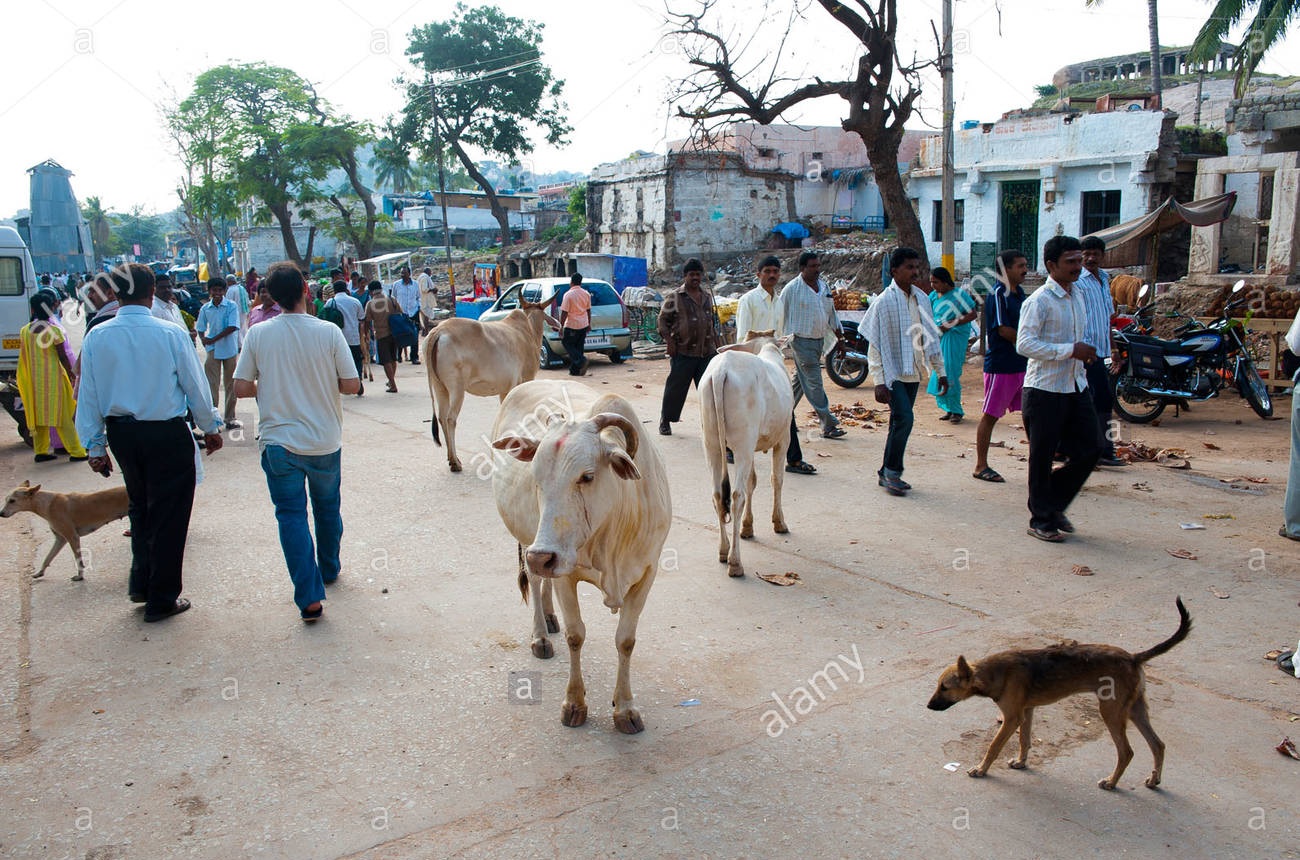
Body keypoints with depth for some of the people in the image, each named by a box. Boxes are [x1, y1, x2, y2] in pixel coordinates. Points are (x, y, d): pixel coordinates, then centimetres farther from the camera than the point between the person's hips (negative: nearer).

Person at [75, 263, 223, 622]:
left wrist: (95, 445, 9)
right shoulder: (171, 334, -13)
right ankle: (161, 599, 15)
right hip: (167, 433, -4)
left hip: (121, 433, 4)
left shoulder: (96, 337, -3)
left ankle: (141, 583, 33)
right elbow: (195, 386, -6)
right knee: (168, 513, 7)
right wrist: (211, 427, 9)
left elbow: (89, 395, 1)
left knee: (140, 507, 24)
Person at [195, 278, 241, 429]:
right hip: (213, 350, 1)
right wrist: (204, 341, -7)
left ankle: (230, 418, 18)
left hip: (230, 349, -1)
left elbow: (232, 327, -14)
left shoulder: (231, 306, -5)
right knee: (212, 385, -2)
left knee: (231, 385, 7)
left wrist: (213, 339, -17)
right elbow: (200, 329, 10)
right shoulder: (205, 308, 2)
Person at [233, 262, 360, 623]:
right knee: (327, 508, 21)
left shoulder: (258, 334, -7)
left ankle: (309, 596, -3)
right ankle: (329, 570, 40)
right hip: (325, 441, 1)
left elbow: (242, 387, -4)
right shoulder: (328, 332, -10)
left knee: (291, 515, 4)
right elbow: (351, 385, -9)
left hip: (278, 441, -1)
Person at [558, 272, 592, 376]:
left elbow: (564, 312, -15)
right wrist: (589, 324, 23)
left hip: (572, 325, -6)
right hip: (584, 325, 6)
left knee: (567, 344, 7)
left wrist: (561, 326, -10)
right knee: (578, 347, 12)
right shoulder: (586, 294, 6)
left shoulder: (568, 294, -14)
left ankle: (581, 360, -13)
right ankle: (575, 370, 12)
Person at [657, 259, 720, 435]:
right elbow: (663, 320, 0)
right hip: (683, 352, -4)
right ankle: (665, 421, 19)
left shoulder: (707, 297, 16)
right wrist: (669, 341, -10)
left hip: (707, 351, 5)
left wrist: (715, 344, 18)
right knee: (676, 388, 3)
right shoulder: (674, 297, -1)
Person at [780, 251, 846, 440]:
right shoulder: (791, 289, -10)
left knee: (799, 381, 14)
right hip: (802, 341, -7)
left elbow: (831, 312, 19)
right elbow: (781, 316, -5)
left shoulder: (824, 287, 11)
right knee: (814, 384, -8)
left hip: (819, 340, 7)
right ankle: (829, 426, -9)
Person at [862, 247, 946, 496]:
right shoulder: (884, 302, -11)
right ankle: (892, 472, -1)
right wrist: (879, 381, -17)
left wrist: (940, 370, 15)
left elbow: (931, 337, 16)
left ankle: (887, 473, 21)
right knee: (904, 419, -16)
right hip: (893, 372, -6)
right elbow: (875, 345, -12)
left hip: (914, 373, 6)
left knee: (900, 422, 10)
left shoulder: (922, 298, 7)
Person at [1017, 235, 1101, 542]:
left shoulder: (1078, 296, 13)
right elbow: (1024, 344, -23)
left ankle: (1054, 505, 26)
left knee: (1088, 450, 8)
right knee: (1042, 457, 3)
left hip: (1076, 387, 8)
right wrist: (1070, 350, -24)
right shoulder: (1039, 301, -14)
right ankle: (1041, 520, 16)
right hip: (1045, 390, -8)